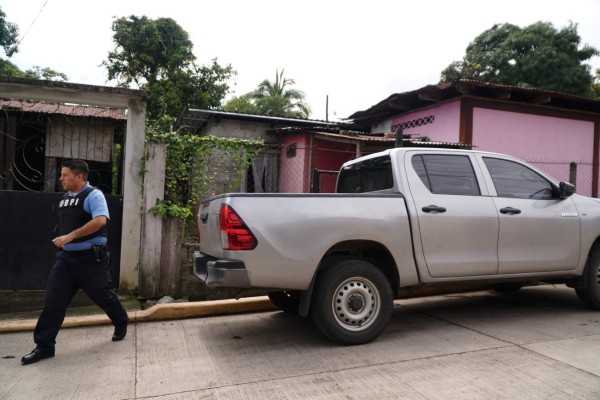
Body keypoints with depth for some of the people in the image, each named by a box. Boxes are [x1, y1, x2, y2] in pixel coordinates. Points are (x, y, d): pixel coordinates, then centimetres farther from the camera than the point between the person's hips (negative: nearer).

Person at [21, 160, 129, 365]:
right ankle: (44, 346, 7)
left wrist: (70, 236, -28)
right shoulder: (65, 198, 13)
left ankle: (121, 324, 34)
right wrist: (62, 239, 16)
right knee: (53, 301, 0)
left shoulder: (93, 195, -13)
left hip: (91, 258, -7)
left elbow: (100, 221, -29)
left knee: (103, 296, 8)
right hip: (66, 257, 7)